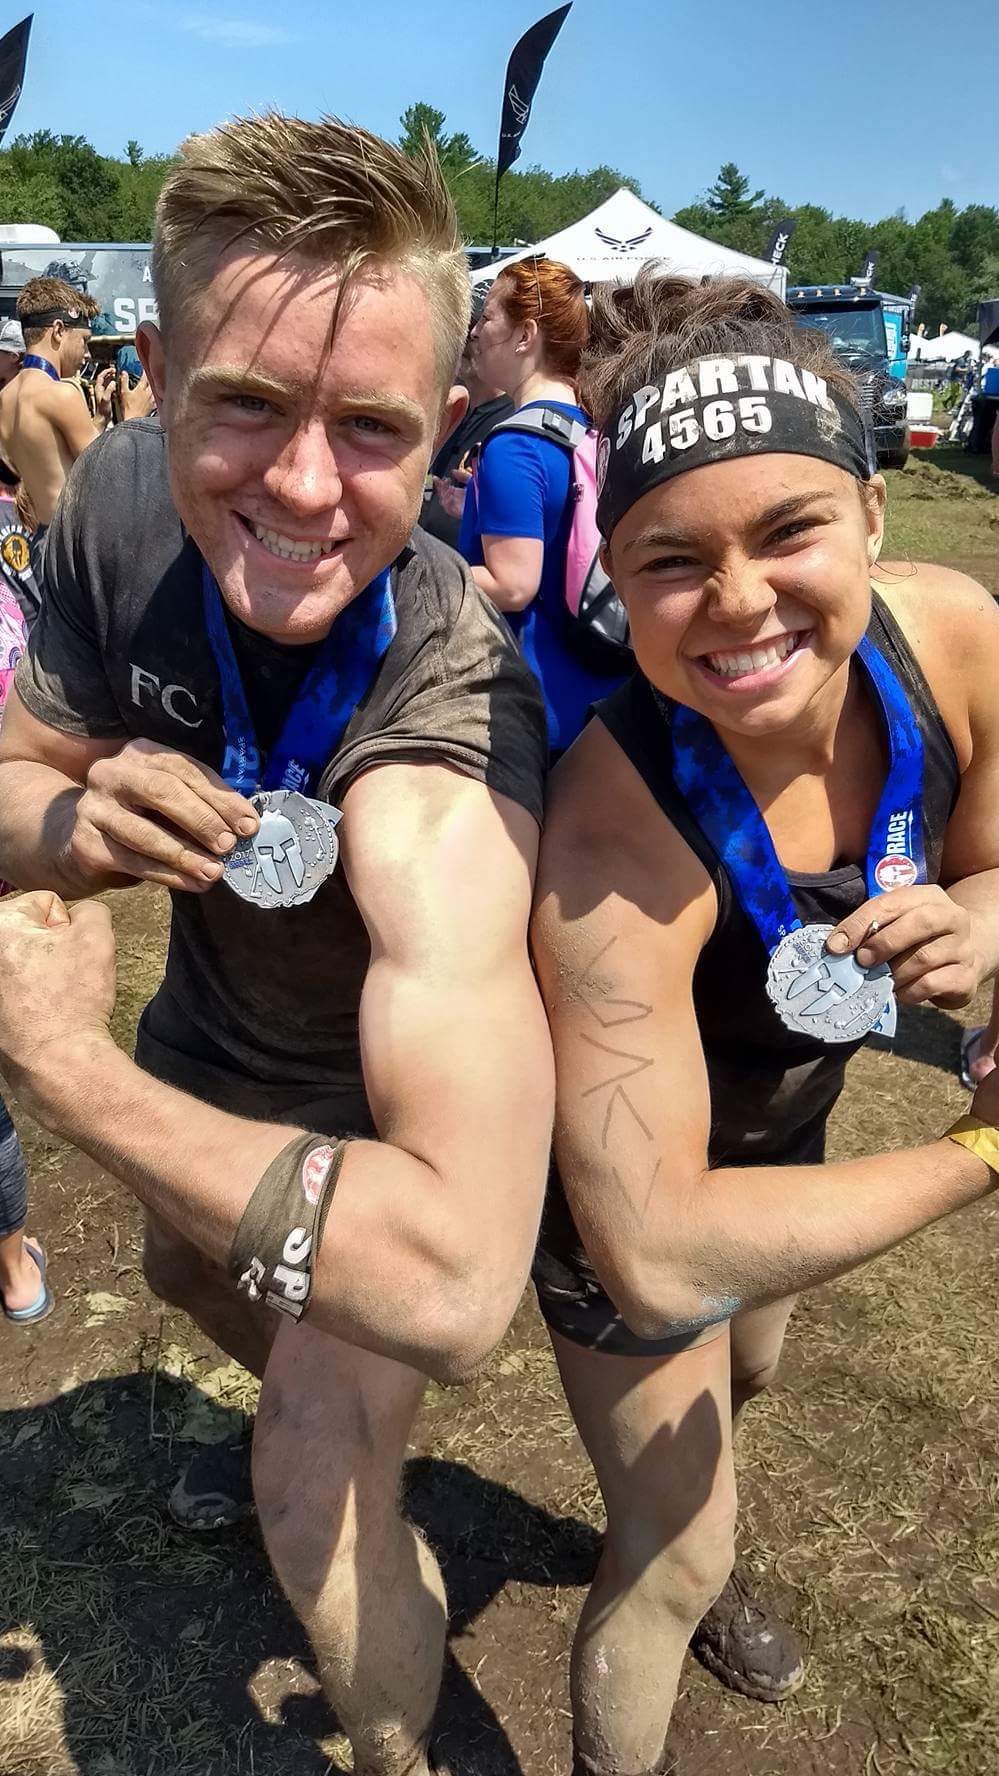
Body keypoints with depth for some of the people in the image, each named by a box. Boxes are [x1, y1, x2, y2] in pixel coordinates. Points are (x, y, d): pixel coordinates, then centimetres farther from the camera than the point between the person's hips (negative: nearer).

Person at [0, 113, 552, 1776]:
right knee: (192, 1275, 31)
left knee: (321, 1516, -4)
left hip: (377, 1103, -6)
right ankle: (313, 1429, 67)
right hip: (210, 1026, 7)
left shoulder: (447, 711, -43)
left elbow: (457, 1282, -53)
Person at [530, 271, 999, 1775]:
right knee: (674, 1565, 12)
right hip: (631, 1176, -6)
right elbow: (658, 1249, -39)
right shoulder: (613, 846, -42)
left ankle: (687, 1545, 71)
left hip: (788, 1125, 7)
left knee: (744, 1378, 35)